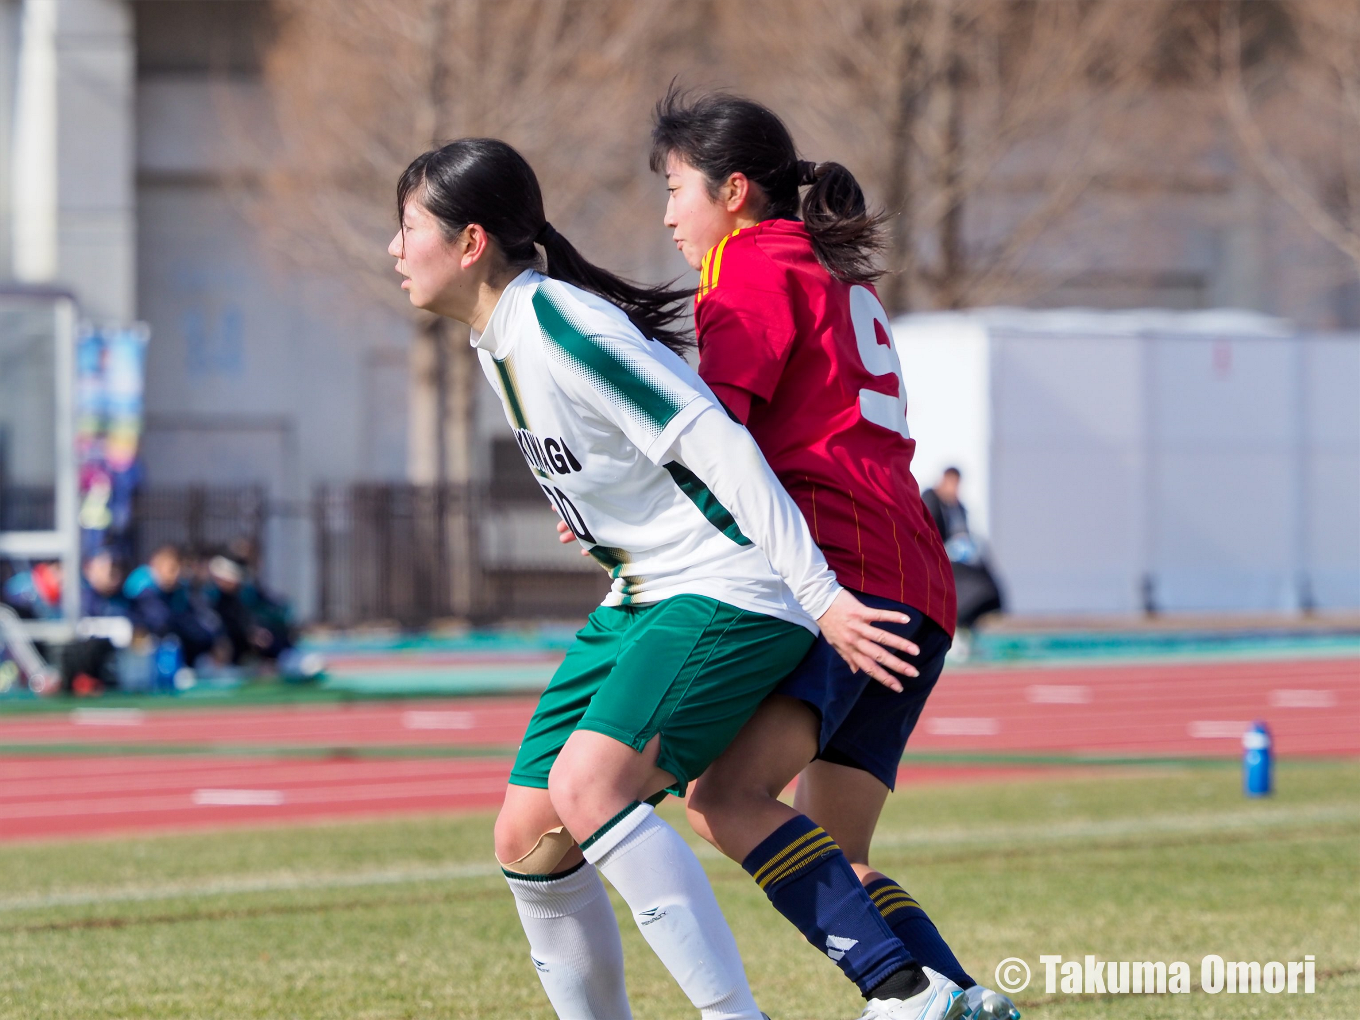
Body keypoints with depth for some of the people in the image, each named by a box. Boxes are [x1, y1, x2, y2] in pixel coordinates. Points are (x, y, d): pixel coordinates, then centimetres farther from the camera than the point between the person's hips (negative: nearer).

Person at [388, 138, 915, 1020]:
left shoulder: (562, 326, -20)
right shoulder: (500, 340, 9)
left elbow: (716, 444, -23)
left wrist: (820, 594, -26)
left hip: (728, 597, -10)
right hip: (638, 602, 10)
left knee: (588, 788, -29)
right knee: (527, 838, 2)